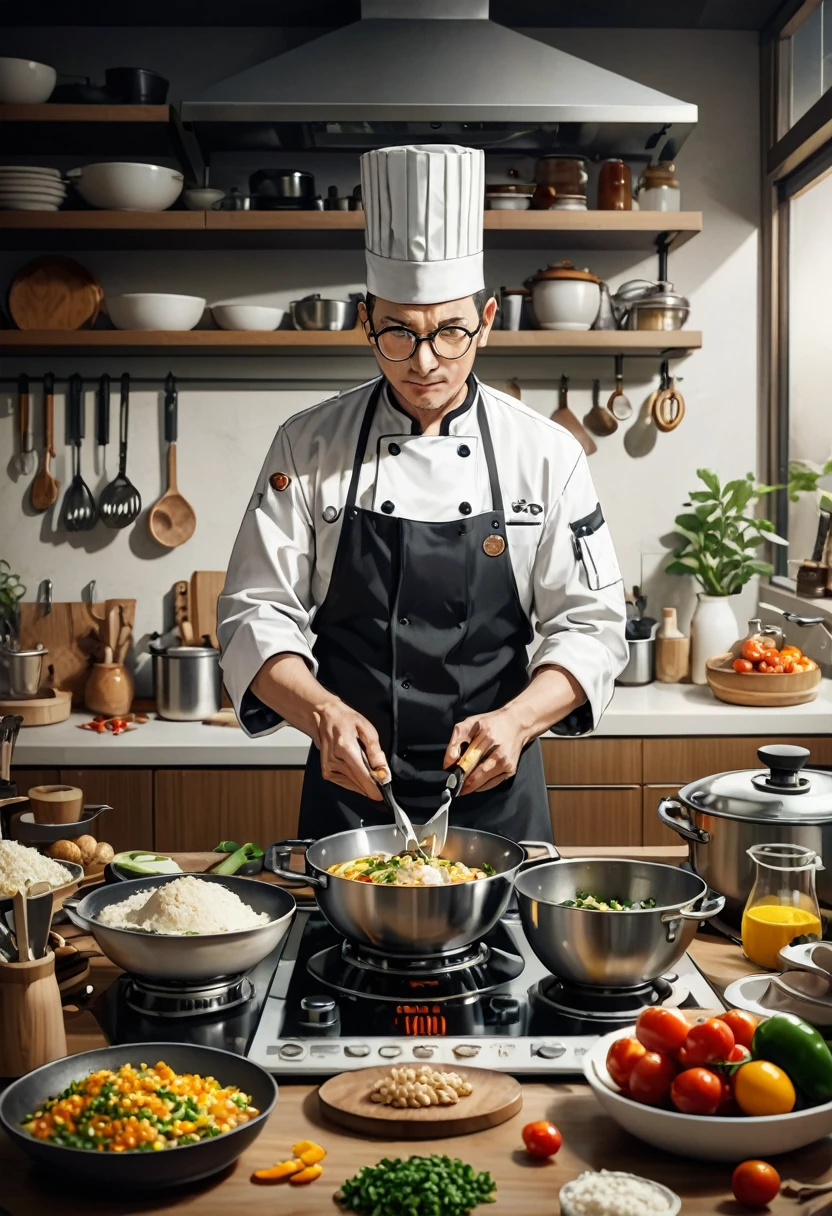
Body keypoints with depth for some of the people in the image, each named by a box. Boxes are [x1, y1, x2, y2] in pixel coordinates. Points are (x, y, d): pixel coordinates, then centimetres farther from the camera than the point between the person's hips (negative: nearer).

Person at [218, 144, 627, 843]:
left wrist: (517, 719, -21)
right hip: (349, 788, 0)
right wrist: (322, 713, -24)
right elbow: (259, 611, -6)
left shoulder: (545, 453, -4)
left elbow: (590, 624, -4)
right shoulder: (308, 448, -4)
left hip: (496, 793, 1)